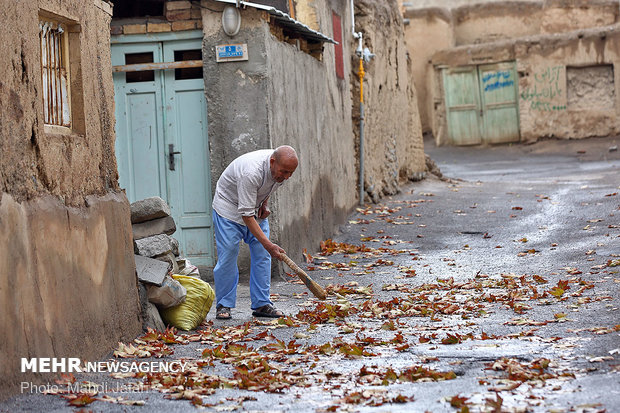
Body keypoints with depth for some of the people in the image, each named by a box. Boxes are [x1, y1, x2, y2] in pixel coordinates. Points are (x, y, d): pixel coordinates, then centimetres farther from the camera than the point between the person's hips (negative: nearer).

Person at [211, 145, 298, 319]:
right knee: (227, 255, -9)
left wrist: (264, 204, -4)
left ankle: (261, 304, 4)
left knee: (262, 256, 0)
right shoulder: (251, 172, -38)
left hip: (256, 208, 7)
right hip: (229, 206, -7)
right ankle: (223, 305, 2)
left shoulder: (281, 167, -15)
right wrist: (268, 245, -38)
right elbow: (246, 215, -36)